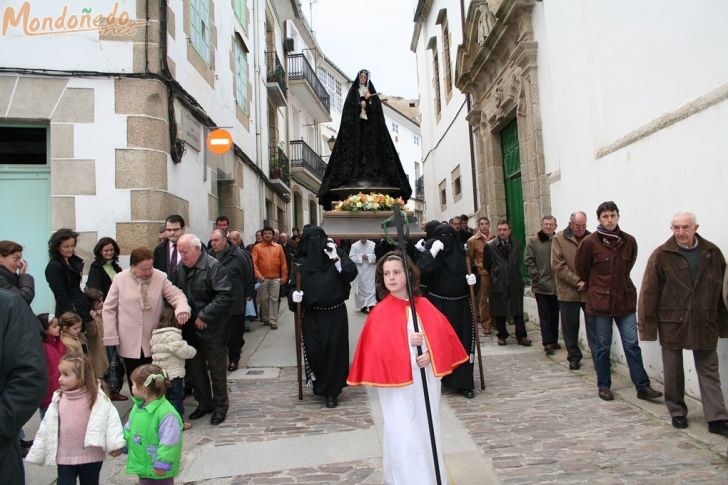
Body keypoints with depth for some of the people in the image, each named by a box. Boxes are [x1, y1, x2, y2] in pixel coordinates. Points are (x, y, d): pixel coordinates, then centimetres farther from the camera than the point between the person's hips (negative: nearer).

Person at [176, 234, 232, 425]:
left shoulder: (213, 267, -16)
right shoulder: (181, 268, 5)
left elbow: (224, 295, -22)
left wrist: (204, 316, -21)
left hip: (212, 329, -6)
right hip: (190, 328, 7)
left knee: (217, 369, 5)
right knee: (195, 368, 16)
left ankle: (220, 406, 22)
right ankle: (204, 403, 33)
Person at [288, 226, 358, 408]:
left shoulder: (336, 255, 0)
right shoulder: (302, 263, 3)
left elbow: (351, 274, -12)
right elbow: (293, 285, 4)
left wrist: (336, 258, -21)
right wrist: (294, 295, -17)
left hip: (335, 314, -1)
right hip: (311, 315, 1)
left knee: (334, 351, 0)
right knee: (313, 351, 0)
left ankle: (331, 392, 15)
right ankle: (320, 384, 29)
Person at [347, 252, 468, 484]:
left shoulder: (424, 305, 2)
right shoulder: (380, 313, -10)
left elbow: (443, 335, 1)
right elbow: (377, 350, -14)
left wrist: (430, 354, -15)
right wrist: (407, 342, -21)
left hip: (426, 380, 4)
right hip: (398, 384, -4)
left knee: (427, 432, 16)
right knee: (404, 436, -1)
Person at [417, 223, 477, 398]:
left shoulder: (463, 253, 3)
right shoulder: (432, 254, -4)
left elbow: (473, 271, 14)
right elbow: (419, 269, -22)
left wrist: (473, 278, -8)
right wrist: (433, 251, -25)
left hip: (461, 306, 3)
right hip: (438, 306, -2)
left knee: (463, 343, 4)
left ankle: (463, 383, 15)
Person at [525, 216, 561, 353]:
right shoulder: (533, 241, 0)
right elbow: (528, 261, -2)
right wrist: (537, 277, -8)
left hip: (557, 285, 2)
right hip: (541, 285, -2)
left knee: (555, 314, 11)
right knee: (544, 315, 0)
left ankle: (554, 340, 22)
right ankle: (547, 342, 2)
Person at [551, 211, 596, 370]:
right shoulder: (559, 239, 0)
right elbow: (557, 265, -7)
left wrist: (588, 282, -12)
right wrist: (576, 281, -12)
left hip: (590, 291, 0)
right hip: (568, 291, 0)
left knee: (594, 326, 0)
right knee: (570, 327, 10)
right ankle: (574, 357, 25)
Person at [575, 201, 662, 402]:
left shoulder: (629, 241, 1)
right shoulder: (590, 242, -9)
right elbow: (582, 270, 4)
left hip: (625, 300, 3)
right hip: (600, 301, -2)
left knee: (632, 344, 4)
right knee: (603, 346, 8)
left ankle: (642, 387, 13)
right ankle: (604, 386, 20)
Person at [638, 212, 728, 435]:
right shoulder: (661, 255, -8)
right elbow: (648, 293, -8)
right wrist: (648, 326, -10)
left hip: (705, 325, 2)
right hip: (672, 323, -2)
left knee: (709, 370, 7)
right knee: (673, 372, 10)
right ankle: (677, 413, 26)